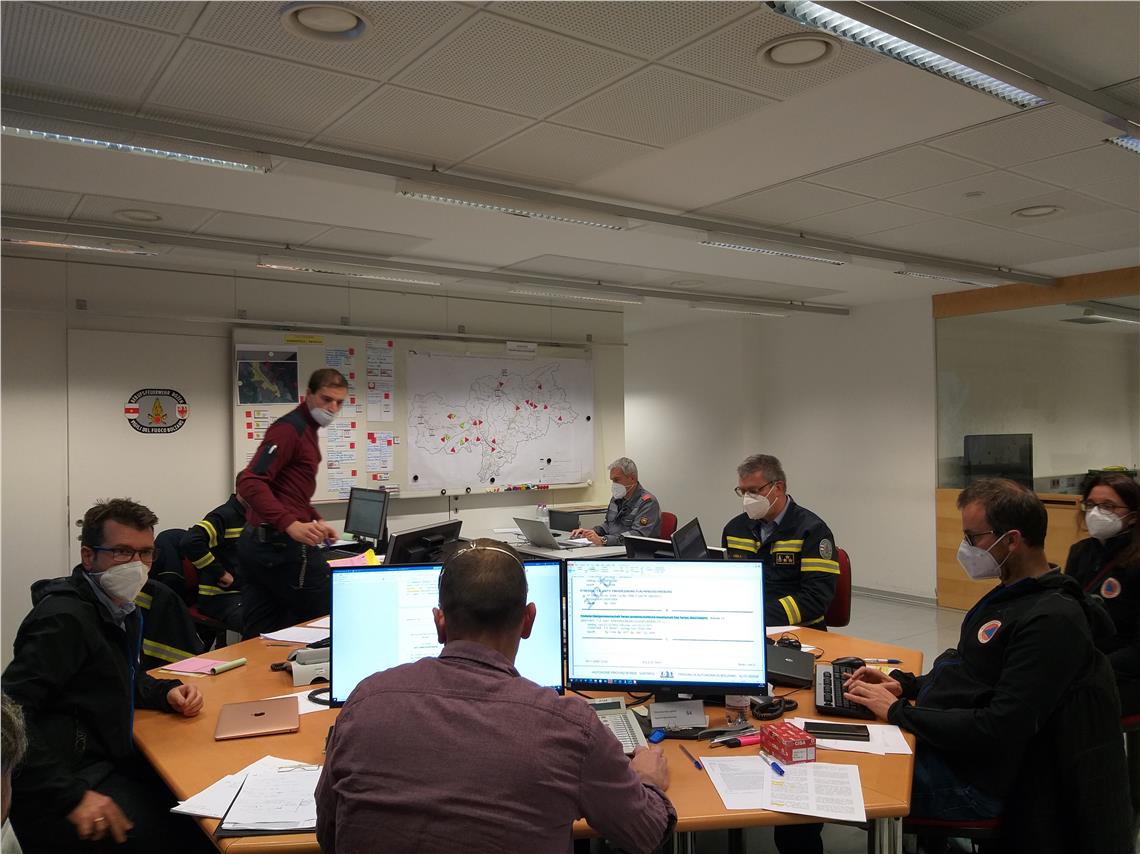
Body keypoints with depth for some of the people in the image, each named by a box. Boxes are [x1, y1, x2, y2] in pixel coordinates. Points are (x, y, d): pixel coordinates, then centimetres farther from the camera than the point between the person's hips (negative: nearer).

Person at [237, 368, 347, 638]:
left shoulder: (307, 430, 20)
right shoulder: (290, 428, -12)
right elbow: (250, 482, -24)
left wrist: (316, 521, 16)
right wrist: (291, 524, -34)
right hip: (283, 545, -10)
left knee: (256, 637, 11)